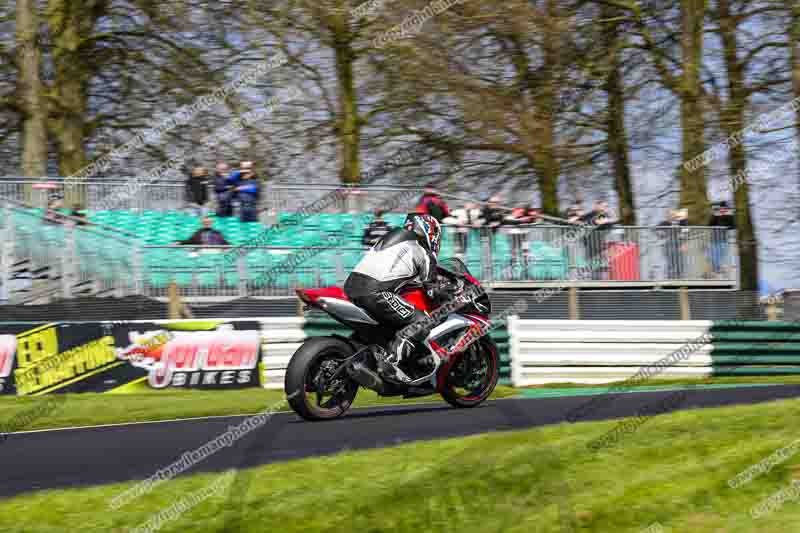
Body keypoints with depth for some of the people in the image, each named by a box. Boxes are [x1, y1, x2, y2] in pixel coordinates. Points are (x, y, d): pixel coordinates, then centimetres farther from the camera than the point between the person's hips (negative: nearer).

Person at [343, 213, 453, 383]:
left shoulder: (391, 237, 28)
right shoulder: (423, 253, 7)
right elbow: (433, 291, 8)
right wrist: (448, 288, 28)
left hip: (351, 285, 9)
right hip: (375, 292, -9)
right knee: (422, 323, -6)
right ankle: (390, 359, -19)